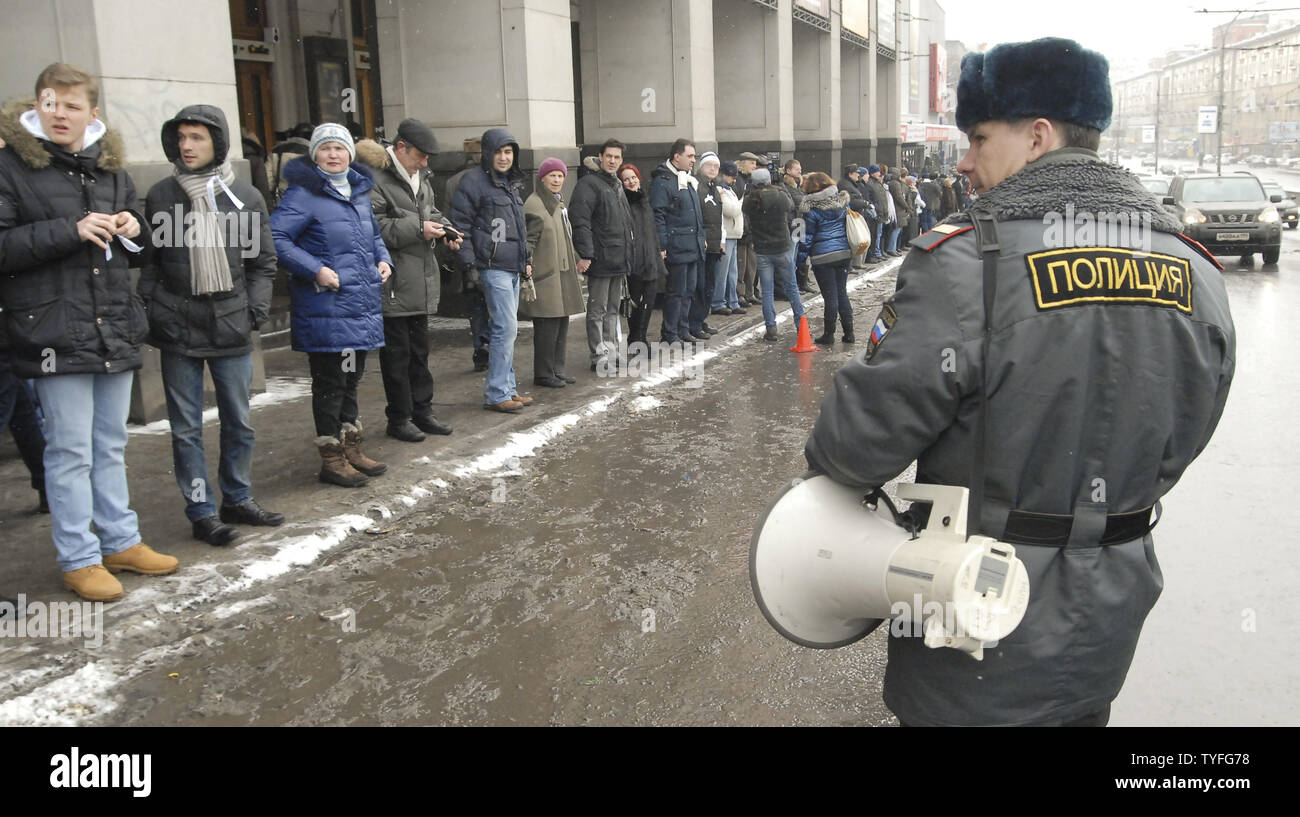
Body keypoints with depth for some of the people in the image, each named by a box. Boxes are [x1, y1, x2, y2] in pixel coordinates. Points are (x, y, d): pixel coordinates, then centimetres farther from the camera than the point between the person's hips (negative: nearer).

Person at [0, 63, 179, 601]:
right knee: (70, 451, 0)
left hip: (116, 329, 6)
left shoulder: (110, 167, 13)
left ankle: (120, 541, 26)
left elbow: (138, 250, 23)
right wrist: (69, 231, -19)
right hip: (55, 332, -6)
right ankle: (79, 559, 11)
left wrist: (132, 229, 0)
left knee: (111, 445, 15)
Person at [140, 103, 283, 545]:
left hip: (231, 326, 1)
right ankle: (201, 512, 13)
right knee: (187, 428, 3)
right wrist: (151, 311, -4)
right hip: (177, 327, -1)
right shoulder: (160, 196, 2)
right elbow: (147, 263, 7)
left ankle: (238, 499, 27)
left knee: (238, 422, 11)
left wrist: (255, 310, -3)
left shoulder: (246, 197, 3)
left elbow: (263, 263, 8)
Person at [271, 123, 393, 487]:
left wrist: (383, 259, 9)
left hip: (363, 304, 8)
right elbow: (276, 237, -18)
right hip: (326, 309, -8)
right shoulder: (303, 194, -11)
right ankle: (332, 460, 11)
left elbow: (374, 234, 27)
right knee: (330, 383, 0)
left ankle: (352, 450, 29)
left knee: (350, 379, 17)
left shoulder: (360, 191, 13)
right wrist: (315, 269, -23)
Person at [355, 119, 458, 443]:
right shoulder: (375, 179, -14)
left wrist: (444, 229, 6)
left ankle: (422, 410, 26)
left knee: (420, 349, 16)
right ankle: (399, 419, 11)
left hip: (422, 281, 9)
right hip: (394, 282, -8)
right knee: (396, 352, 1)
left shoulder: (420, 178, 14)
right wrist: (417, 229, -20)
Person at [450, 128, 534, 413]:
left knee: (506, 330, 12)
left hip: (513, 268, 9)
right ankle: (496, 394, -4)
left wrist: (526, 260, 21)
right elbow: (460, 223, -12)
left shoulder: (512, 182, 18)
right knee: (506, 328, -11)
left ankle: (507, 387, 19)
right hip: (493, 267, -8)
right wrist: (469, 264, -17)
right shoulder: (475, 181, -9)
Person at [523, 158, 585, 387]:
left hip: (562, 274, 10)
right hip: (545, 276, -10)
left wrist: (576, 258, 34)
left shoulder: (558, 203, 20)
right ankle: (543, 374, 1)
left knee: (561, 325, 11)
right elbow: (528, 239, -18)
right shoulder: (534, 205, -11)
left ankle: (557, 370, 20)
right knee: (547, 327, -7)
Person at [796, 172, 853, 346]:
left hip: (823, 256, -6)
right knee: (842, 292, 13)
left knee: (829, 295, -1)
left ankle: (828, 335, 7)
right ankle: (849, 333, 14)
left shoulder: (812, 210, -10)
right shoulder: (842, 202, 6)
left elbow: (807, 236, -7)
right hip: (844, 253, 6)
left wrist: (801, 256, 3)